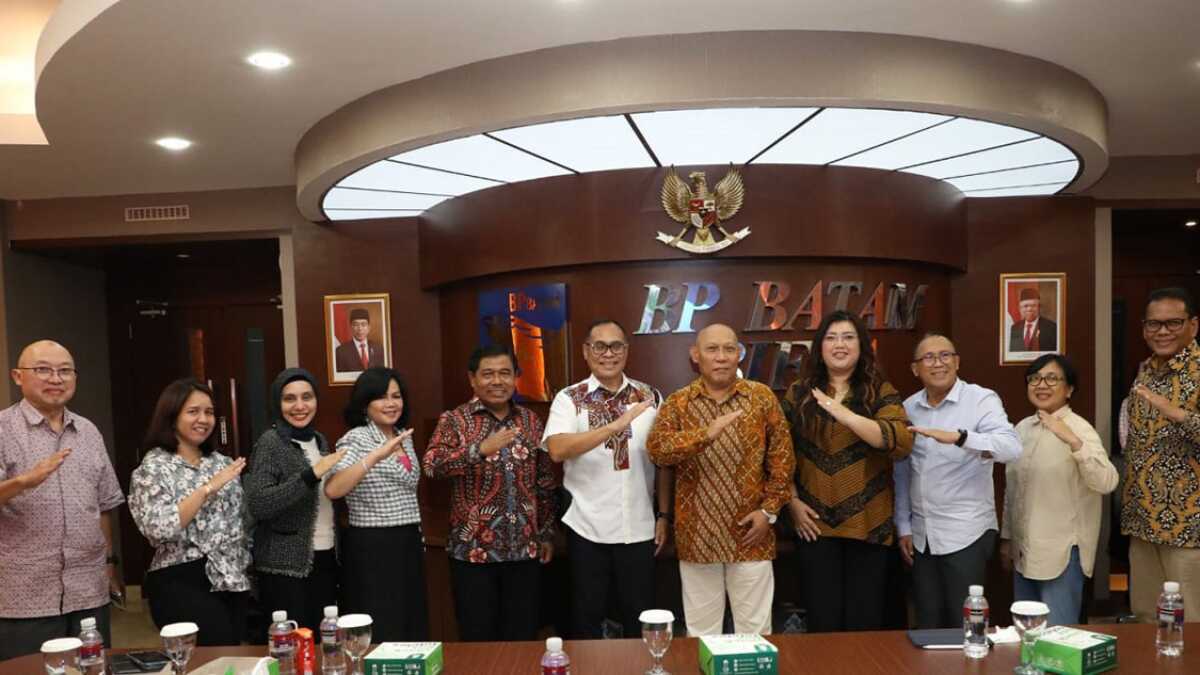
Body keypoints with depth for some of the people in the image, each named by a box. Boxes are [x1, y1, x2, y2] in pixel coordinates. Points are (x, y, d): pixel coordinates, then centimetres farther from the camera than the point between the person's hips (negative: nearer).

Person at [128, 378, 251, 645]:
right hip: (183, 585, -5)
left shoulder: (222, 463, 10)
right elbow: (158, 528, -21)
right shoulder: (153, 468, -6)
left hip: (231, 582, 6)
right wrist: (208, 487, -22)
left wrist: (245, 570, 9)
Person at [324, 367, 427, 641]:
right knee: (381, 637, -1)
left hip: (408, 545, 7)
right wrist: (375, 456, -38)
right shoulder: (356, 439, -12)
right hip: (372, 548, -7)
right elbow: (332, 490, -30)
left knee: (412, 632, 13)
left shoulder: (404, 436, 10)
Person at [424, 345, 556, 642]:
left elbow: (544, 482, 13)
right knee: (478, 641, 6)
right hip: (473, 549, -3)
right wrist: (481, 448, -33)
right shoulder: (454, 420, -3)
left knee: (523, 638, 11)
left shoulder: (530, 421, 9)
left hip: (524, 548, 3)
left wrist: (546, 533, 12)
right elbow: (432, 464, -21)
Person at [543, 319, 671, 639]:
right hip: (587, 528, -2)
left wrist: (663, 515, 7)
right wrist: (616, 425, -32)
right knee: (587, 616, 12)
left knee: (640, 617, 13)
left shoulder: (650, 396, 4)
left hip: (639, 528, 2)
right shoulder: (569, 399, -5)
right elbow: (558, 450, -23)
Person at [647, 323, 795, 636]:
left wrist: (769, 509, -6)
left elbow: (782, 458, 2)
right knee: (702, 630, 13)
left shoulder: (763, 397, 0)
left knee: (754, 629, 11)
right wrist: (706, 434, -30)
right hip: (697, 536, 0)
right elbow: (657, 449, -17)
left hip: (749, 534, 0)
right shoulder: (677, 403, -1)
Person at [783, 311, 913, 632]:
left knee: (865, 623, 8)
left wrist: (844, 413, -22)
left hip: (869, 525, -1)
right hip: (816, 524, 1)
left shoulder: (880, 391, 1)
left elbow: (903, 442, -16)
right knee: (823, 623, 7)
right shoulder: (799, 393, 5)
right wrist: (793, 502, -1)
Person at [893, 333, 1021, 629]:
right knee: (927, 625, 13)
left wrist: (958, 436, -40)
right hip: (921, 535, 4)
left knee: (965, 626, 3)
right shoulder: (907, 408, 5)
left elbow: (1012, 448, -26)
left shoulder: (982, 400, -8)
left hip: (966, 533, -4)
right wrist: (903, 527, 9)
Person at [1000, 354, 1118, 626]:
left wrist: (1072, 441, -38)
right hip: (1024, 550, 7)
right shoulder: (1022, 428, 7)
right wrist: (1006, 538, 17)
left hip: (1063, 551, -6)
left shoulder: (1078, 428, -12)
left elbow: (1107, 483, -27)